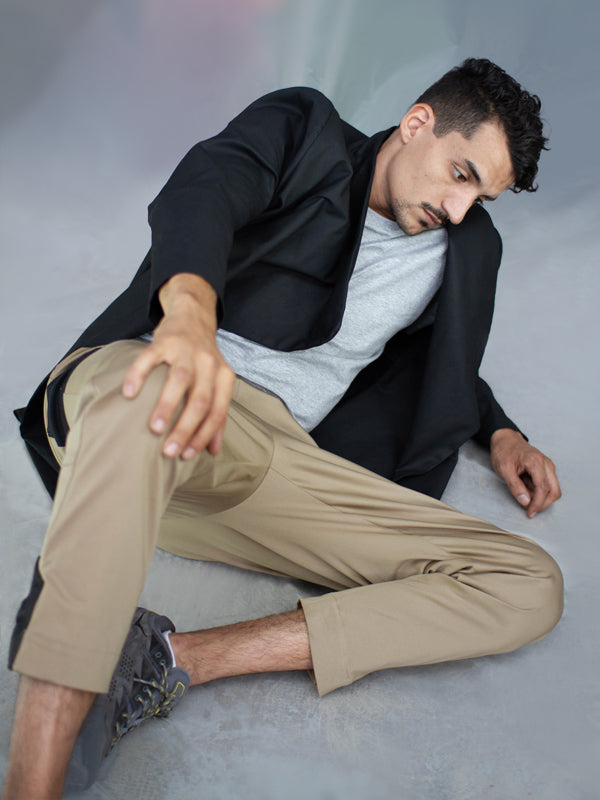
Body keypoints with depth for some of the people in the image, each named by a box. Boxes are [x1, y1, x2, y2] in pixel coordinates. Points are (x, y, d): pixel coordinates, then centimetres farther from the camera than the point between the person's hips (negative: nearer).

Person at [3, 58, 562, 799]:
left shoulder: (466, 251, 23)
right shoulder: (301, 128, 9)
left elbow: (446, 362, 39)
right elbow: (198, 192, -13)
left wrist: (500, 431, 19)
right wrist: (190, 307, -36)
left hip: (279, 457, 5)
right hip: (173, 408, -4)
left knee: (531, 586, -11)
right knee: (144, 396, -42)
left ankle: (176, 657, -25)